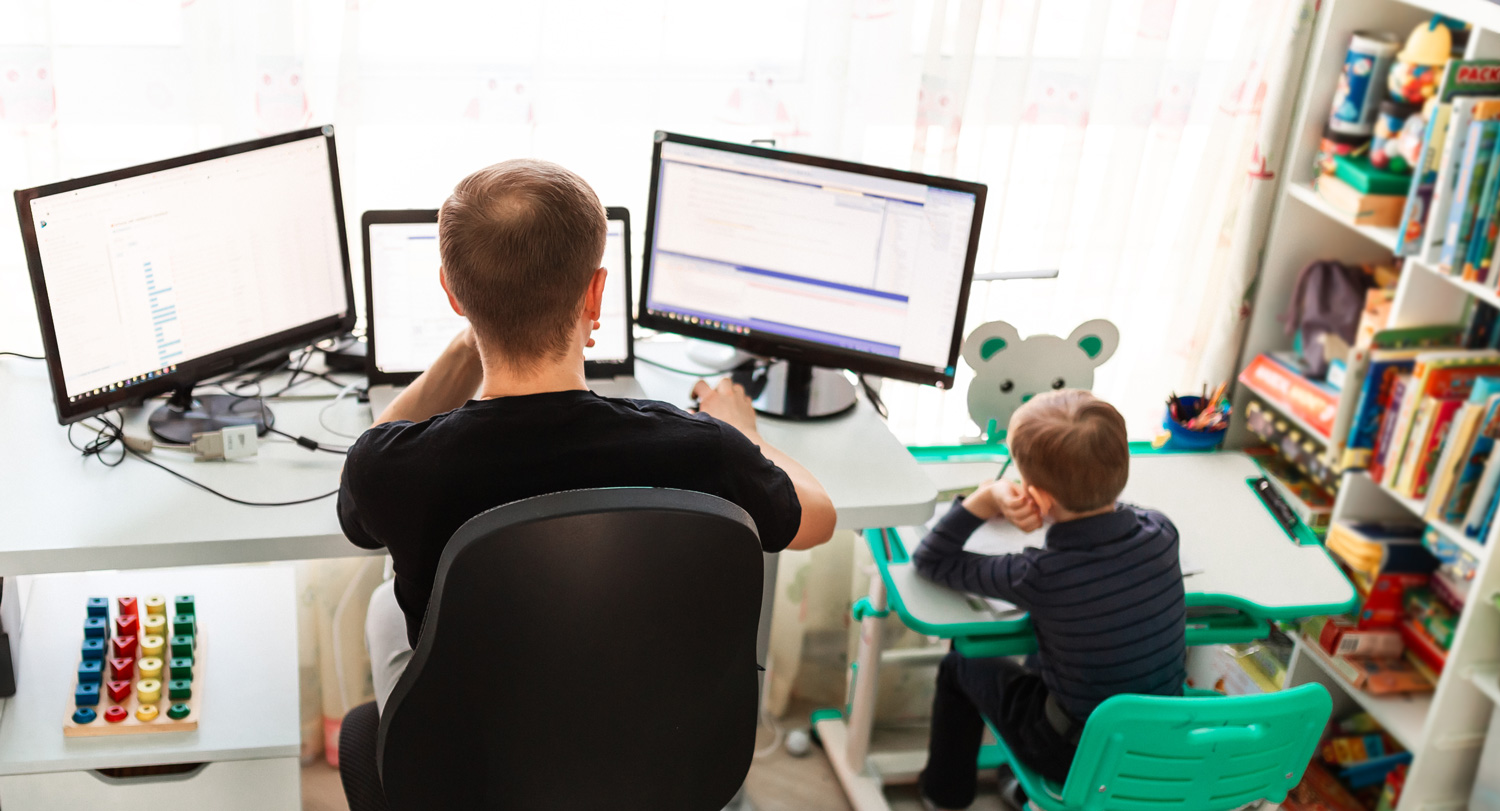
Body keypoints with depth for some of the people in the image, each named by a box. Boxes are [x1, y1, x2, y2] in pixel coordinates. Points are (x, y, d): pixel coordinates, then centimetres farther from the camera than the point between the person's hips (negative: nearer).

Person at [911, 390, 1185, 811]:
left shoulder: (1038, 577, -30)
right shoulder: (1160, 533, -18)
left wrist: (987, 500, -20)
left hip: (1079, 756, -5)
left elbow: (930, 559, -13)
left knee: (962, 664, 19)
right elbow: (1106, 518, 10)